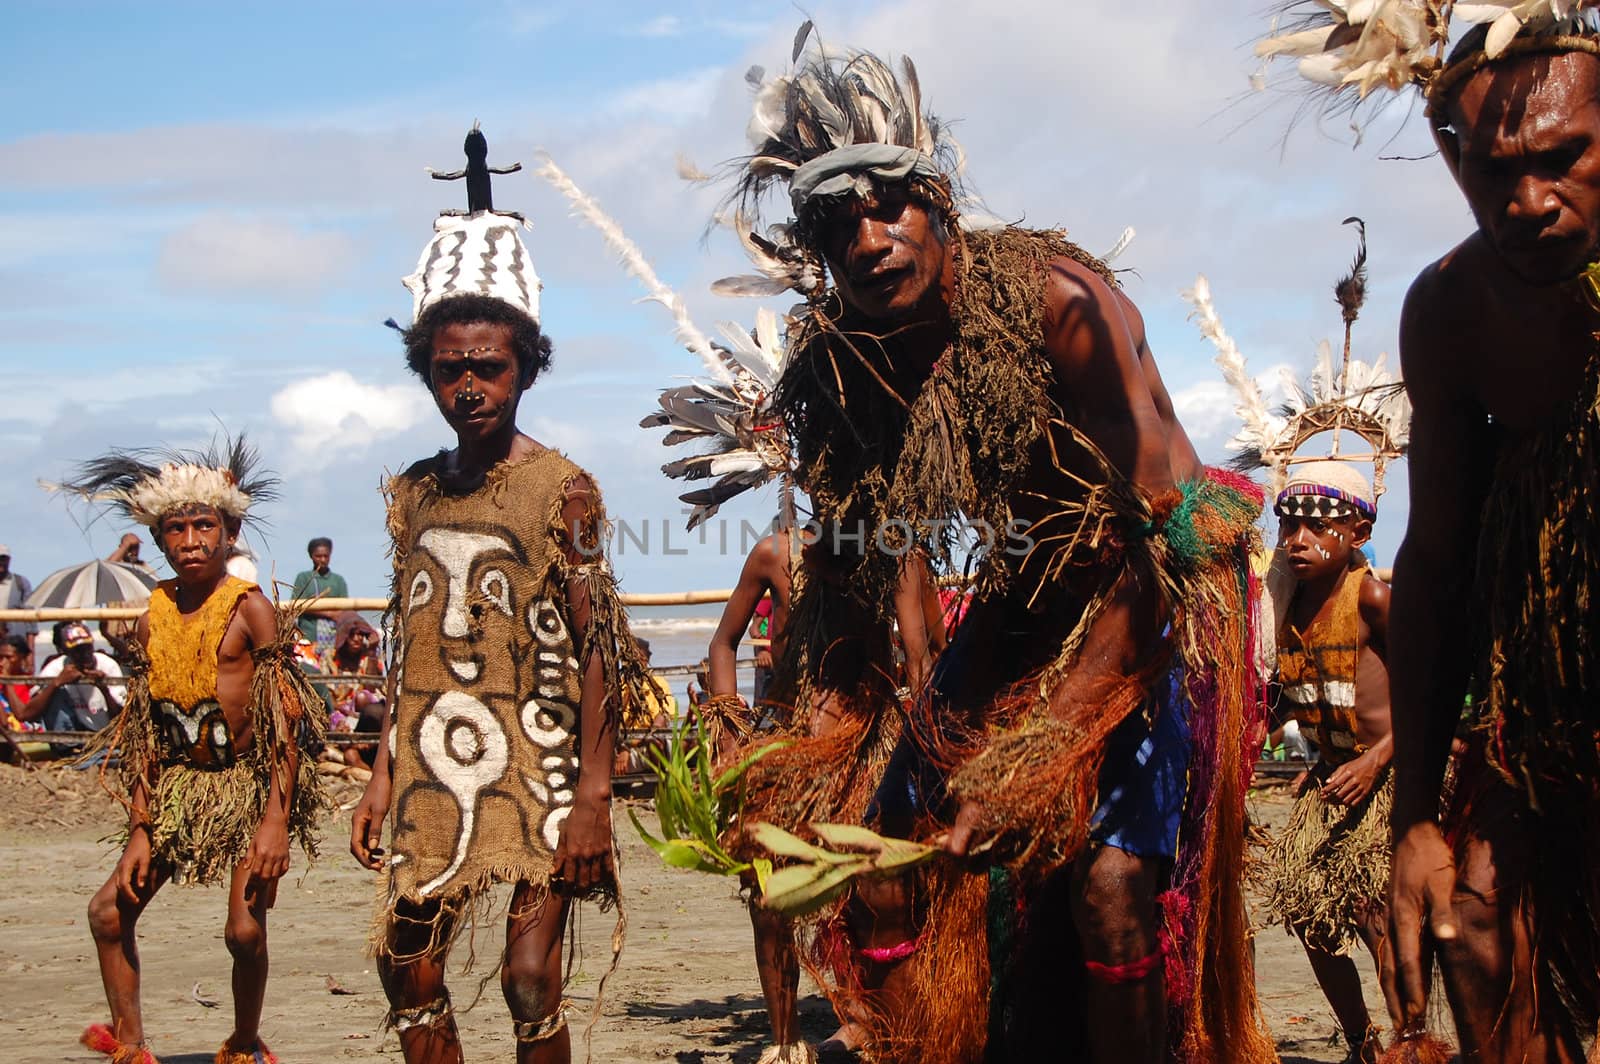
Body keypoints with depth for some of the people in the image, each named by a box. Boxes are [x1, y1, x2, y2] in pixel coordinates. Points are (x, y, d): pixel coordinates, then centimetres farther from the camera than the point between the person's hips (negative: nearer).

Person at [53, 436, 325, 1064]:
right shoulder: (155, 616, 2)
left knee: (245, 930, -13)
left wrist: (275, 821, -20)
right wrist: (140, 829, 3)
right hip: (180, 783, 6)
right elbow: (146, 729, 7)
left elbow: (287, 722, -15)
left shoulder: (248, 608, -13)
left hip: (248, 782, -6)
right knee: (110, 909, 0)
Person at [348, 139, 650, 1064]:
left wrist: (592, 797, -14)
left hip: (538, 766, -5)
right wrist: (384, 775, 12)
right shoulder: (416, 495, 11)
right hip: (436, 773, 5)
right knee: (409, 965, 5)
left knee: (531, 978, -7)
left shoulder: (563, 490, -6)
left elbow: (598, 653, -9)